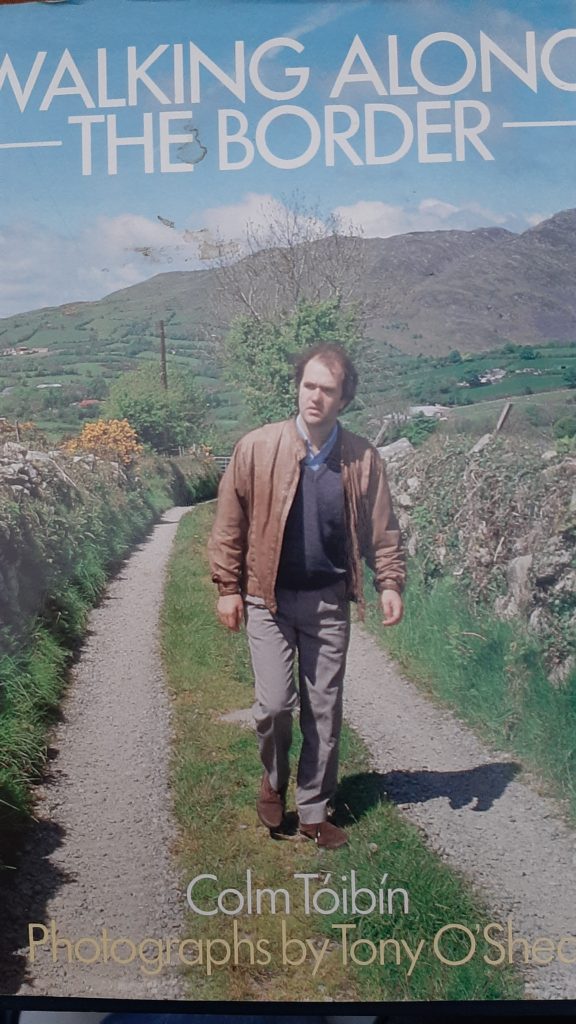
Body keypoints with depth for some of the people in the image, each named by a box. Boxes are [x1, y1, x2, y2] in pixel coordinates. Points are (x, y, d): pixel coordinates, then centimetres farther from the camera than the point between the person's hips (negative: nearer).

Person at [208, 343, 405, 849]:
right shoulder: (258, 448, -9)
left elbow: (382, 529, 3)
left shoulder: (362, 458, -4)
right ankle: (274, 780, 26)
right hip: (269, 598, -2)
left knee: (325, 712, 9)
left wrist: (390, 583, -10)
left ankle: (314, 811, 28)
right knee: (275, 703, -7)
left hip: (328, 602, 2)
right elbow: (230, 523, -3)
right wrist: (228, 587, -5)